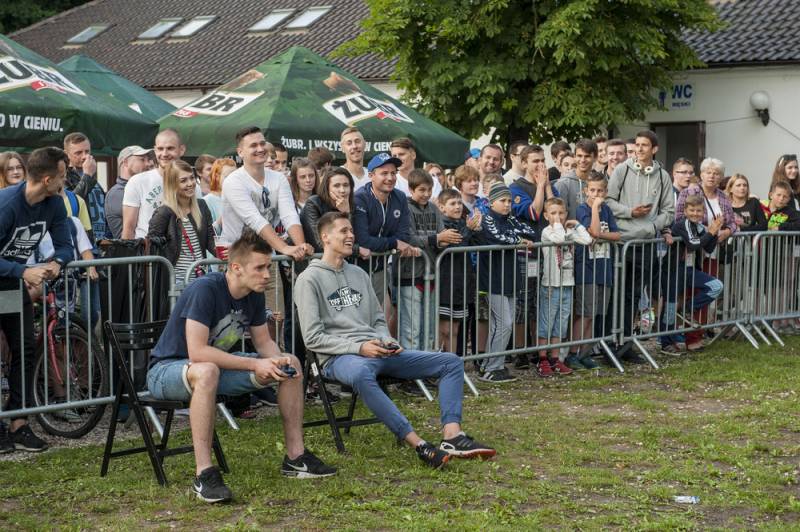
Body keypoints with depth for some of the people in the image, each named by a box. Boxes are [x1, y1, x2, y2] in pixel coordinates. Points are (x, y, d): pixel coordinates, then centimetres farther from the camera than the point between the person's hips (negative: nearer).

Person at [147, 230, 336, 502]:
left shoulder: (254, 295, -3)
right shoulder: (205, 290, -28)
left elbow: (264, 341, 8)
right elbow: (197, 352, -33)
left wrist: (280, 359, -16)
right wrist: (254, 365, -30)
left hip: (218, 363, 8)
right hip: (167, 370, -8)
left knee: (292, 364, -1)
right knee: (207, 372, -43)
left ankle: (295, 458, 4)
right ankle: (203, 475, -39)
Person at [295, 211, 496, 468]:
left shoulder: (359, 274, 22)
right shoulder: (310, 279, 0)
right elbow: (313, 338, -8)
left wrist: (386, 341, 0)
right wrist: (358, 347, -17)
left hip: (376, 350, 7)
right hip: (339, 357, -7)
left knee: (451, 362, -4)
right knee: (361, 373, -45)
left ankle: (452, 435, -23)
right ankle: (418, 444, -42)